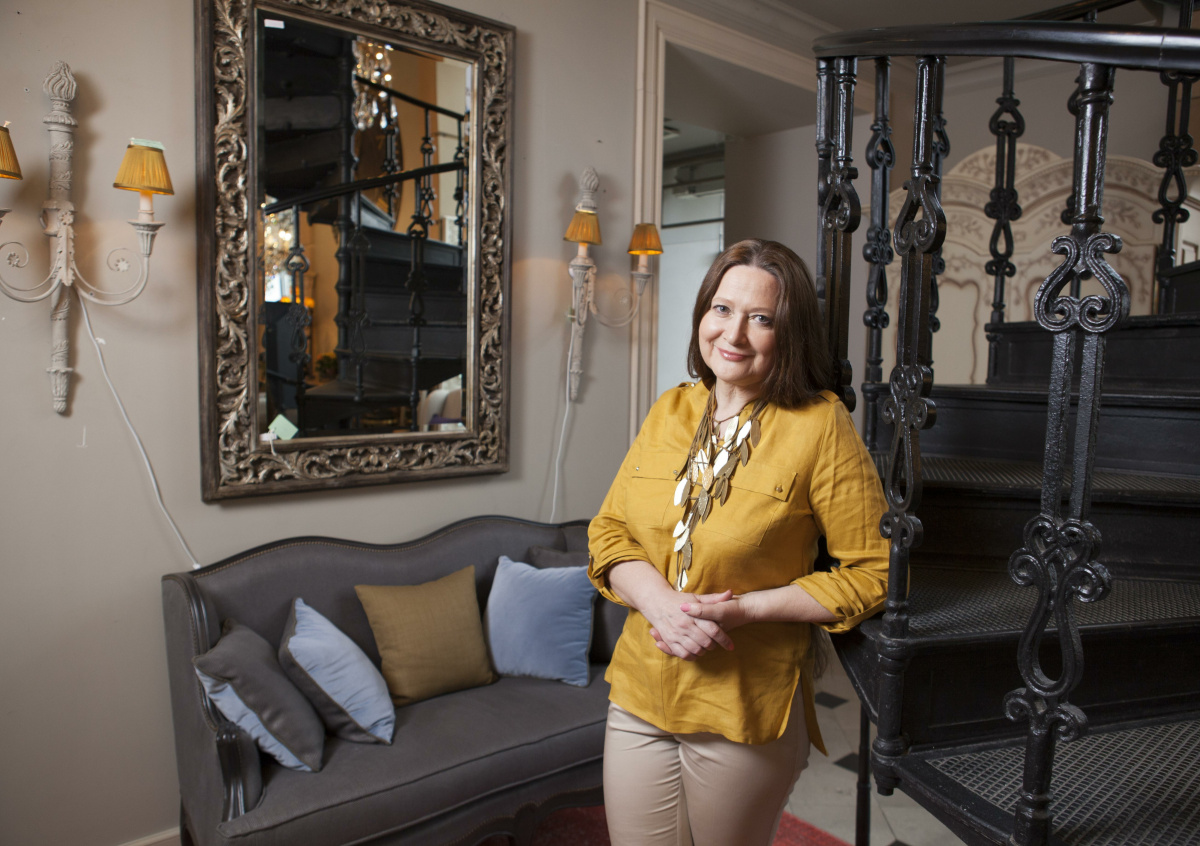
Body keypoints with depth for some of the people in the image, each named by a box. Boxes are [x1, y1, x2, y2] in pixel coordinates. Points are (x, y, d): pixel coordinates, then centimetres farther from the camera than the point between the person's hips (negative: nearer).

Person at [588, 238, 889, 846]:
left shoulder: (820, 426, -12)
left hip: (746, 709, -4)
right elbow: (608, 531, 4)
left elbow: (871, 572, -11)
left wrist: (743, 609, -19)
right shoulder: (669, 411, 3)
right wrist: (661, 602, -15)